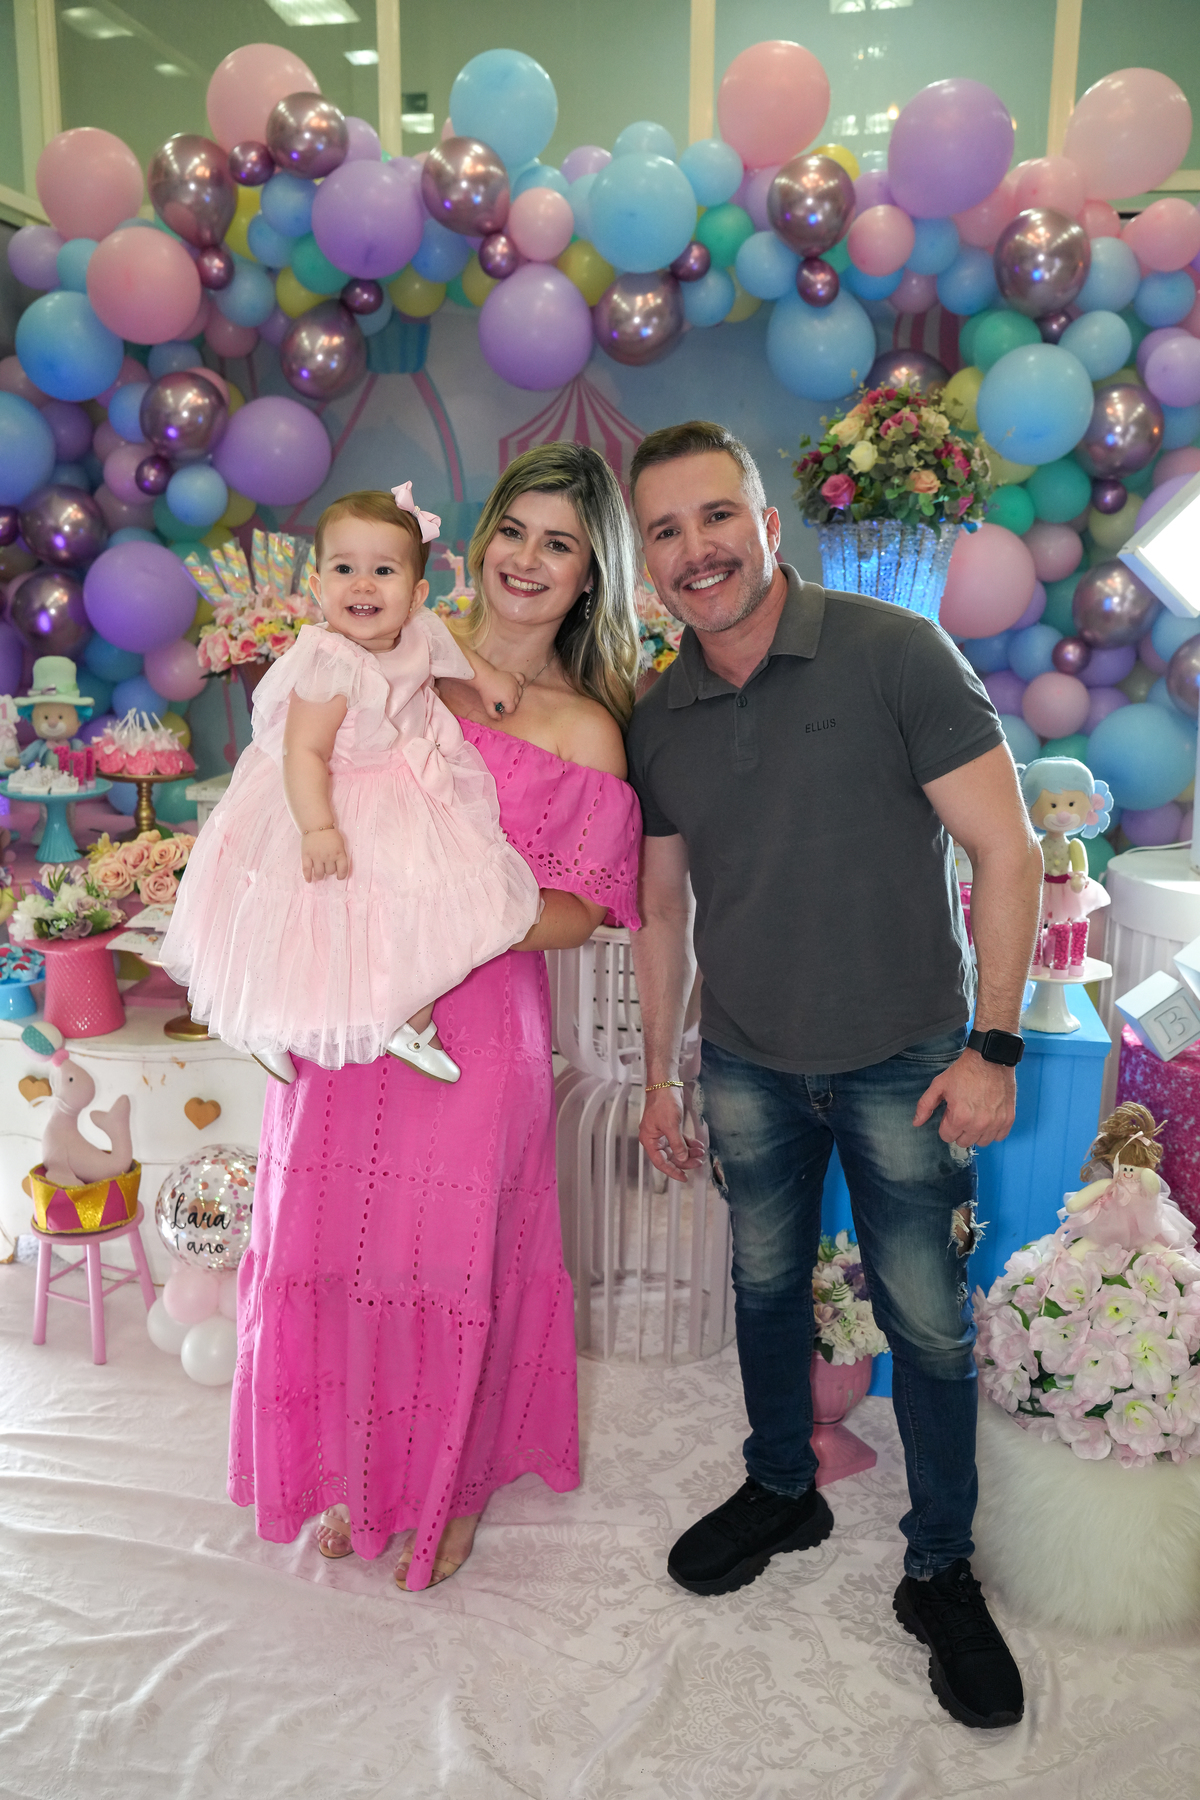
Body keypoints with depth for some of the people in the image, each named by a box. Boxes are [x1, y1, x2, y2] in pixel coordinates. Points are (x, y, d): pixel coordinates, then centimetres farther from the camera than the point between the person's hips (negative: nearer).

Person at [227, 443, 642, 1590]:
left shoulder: (586, 731, -3)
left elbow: (580, 911, -6)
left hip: (474, 1020, -3)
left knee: (451, 1259, 7)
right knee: (330, 1239, 13)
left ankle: (450, 1488, 36)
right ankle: (348, 1478, 40)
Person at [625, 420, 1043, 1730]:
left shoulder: (893, 653, -14)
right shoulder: (657, 721, 0)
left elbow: (1005, 850, -12)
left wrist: (992, 1045, -15)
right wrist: (658, 1076, 12)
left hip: (903, 1061, -3)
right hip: (747, 1067, 4)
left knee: (928, 1324, 7)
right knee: (767, 1285, 19)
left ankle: (941, 1571, 29)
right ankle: (781, 1492, 43)